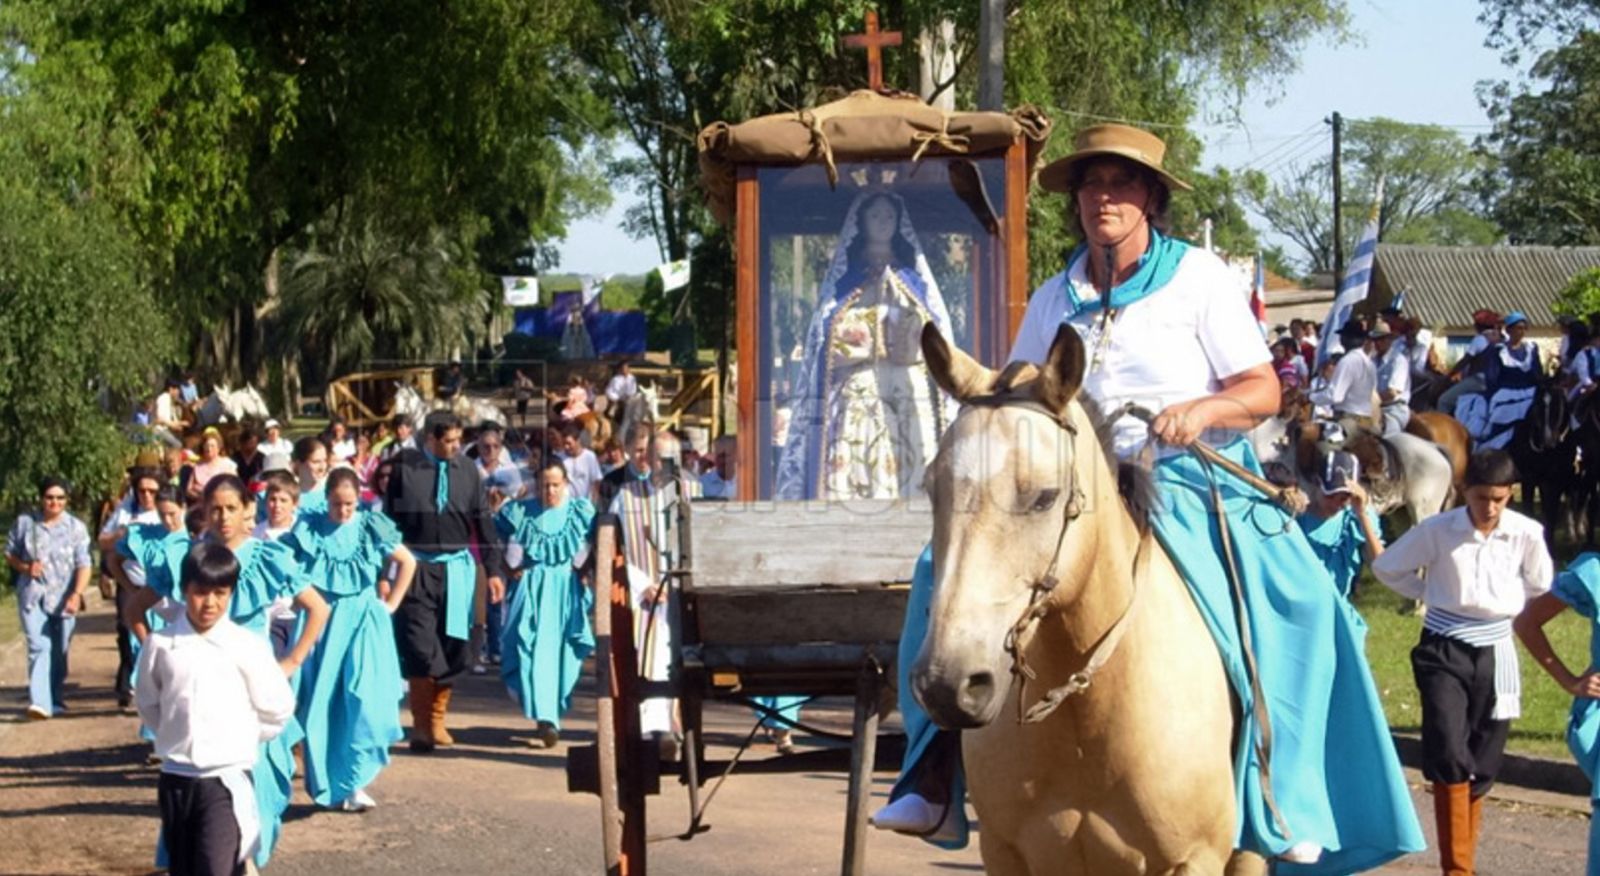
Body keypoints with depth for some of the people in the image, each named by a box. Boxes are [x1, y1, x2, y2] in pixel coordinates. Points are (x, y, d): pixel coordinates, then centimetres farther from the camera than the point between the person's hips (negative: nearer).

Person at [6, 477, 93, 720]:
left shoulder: (76, 527, 0)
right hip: (33, 597, -1)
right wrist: (25, 567, -9)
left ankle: (56, 700, 28)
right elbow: (9, 555, 12)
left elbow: (84, 565, -5)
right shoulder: (25, 523, 3)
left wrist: (76, 594, -18)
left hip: (64, 598, 1)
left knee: (60, 652, 10)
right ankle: (39, 702, -22)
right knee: (39, 647, -14)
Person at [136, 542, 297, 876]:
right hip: (176, 777, 3)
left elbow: (277, 709, 2)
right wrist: (175, 735, 10)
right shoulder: (161, 645, -1)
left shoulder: (247, 647, -6)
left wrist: (241, 741, 7)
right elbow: (149, 704, 14)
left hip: (227, 777, -3)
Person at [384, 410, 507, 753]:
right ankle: (421, 725, 5)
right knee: (420, 647, -6)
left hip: (457, 567, 3)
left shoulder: (467, 470, 3)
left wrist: (494, 570, 5)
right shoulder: (405, 467, -5)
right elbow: (389, 518, -1)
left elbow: (483, 520, 7)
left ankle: (437, 720, 24)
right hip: (417, 566, -3)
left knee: (452, 647, 8)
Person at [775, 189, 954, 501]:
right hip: (857, 400, -2)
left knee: (912, 478, -9)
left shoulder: (915, 279, 18)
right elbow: (829, 346, 4)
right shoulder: (843, 279, 13)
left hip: (912, 399, 2)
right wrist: (867, 347, -11)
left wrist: (915, 348, -8)